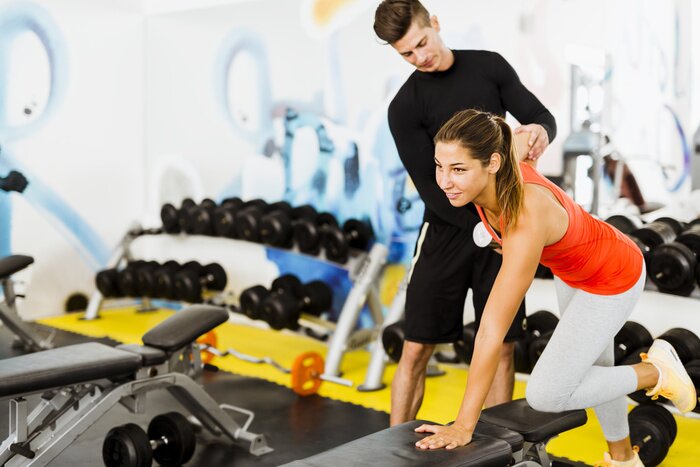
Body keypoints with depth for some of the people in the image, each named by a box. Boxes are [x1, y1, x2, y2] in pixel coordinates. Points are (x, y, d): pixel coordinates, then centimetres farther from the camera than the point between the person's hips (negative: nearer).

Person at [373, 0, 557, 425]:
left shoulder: (489, 66, 3)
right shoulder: (405, 107, -6)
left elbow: (542, 115, 4)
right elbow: (431, 187, -10)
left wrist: (539, 130, -21)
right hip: (448, 230, -2)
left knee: (501, 345, 4)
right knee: (416, 348, -2)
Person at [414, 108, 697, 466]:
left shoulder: (526, 220, -44)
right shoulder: (487, 174, -26)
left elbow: (492, 331, -42)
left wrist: (464, 426, -37)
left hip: (611, 280, -7)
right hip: (571, 267, 7)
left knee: (546, 395, -9)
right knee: (592, 368, 26)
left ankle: (655, 373, 14)